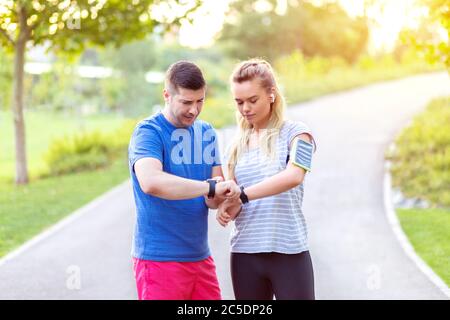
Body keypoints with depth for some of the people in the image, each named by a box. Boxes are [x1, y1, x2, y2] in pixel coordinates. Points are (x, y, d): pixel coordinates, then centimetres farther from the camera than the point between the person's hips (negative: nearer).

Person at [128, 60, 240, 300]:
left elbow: (213, 198, 10)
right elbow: (150, 182, -30)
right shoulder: (148, 132, -10)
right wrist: (210, 187, -29)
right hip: (159, 259, -6)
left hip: (200, 257, 7)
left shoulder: (207, 133, 12)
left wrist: (220, 195, -14)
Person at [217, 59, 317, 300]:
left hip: (289, 252, -5)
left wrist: (242, 196, -25)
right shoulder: (238, 144, 14)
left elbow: (293, 176, -21)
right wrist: (228, 207, -8)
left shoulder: (295, 133, -2)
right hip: (245, 253, 5)